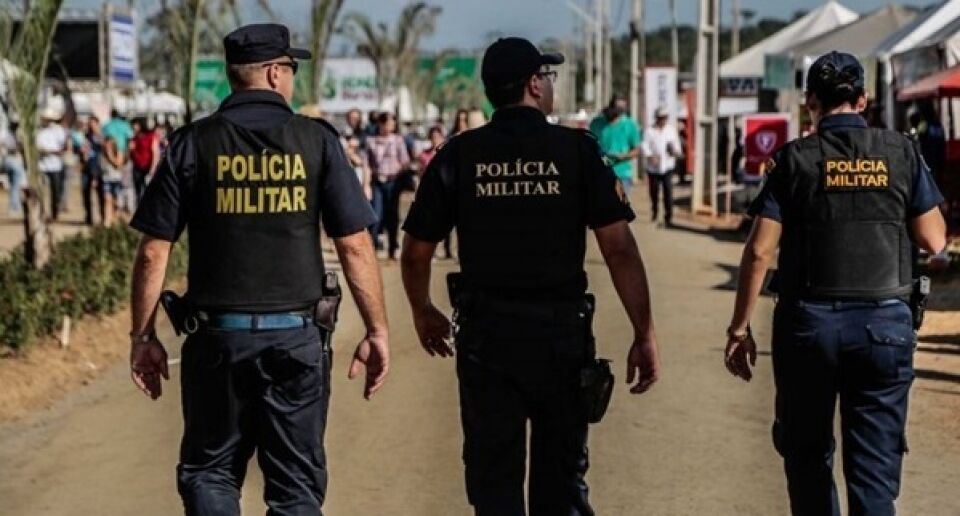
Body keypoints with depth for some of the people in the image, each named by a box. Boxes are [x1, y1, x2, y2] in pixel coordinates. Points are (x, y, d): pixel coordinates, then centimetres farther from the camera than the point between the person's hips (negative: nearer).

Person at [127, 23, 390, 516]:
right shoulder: (316, 139, -1)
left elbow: (153, 252, -1)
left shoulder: (193, 142, 0)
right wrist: (377, 331, 4)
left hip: (217, 337, 0)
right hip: (297, 337, 0)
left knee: (208, 473, 14)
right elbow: (354, 246, -4)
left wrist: (143, 337, 8)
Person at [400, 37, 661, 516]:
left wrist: (423, 313, 22)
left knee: (493, 478, 10)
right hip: (561, 331, -1)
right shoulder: (577, 150, -5)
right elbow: (619, 248, -11)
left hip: (484, 333, 1)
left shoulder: (459, 155, -1)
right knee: (561, 476, 14)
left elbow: (416, 252, 4)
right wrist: (644, 335, -6)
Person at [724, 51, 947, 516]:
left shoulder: (795, 159, -1)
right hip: (886, 323, 1)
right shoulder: (901, 152, 3)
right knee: (875, 468, 4)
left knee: (807, 456, 17)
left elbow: (760, 251, -5)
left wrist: (739, 327, 1)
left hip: (809, 322, -1)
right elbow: (933, 240, 4)